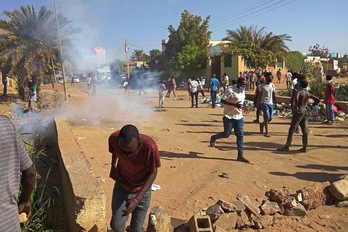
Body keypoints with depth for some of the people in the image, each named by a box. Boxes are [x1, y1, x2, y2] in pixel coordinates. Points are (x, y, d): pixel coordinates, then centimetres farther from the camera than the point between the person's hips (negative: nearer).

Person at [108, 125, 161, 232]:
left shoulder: (149, 146, -35)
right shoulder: (113, 138, -27)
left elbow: (153, 173, -20)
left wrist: (137, 199, -26)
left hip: (142, 190, -1)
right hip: (121, 185, 2)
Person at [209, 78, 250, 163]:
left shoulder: (243, 91, 10)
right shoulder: (230, 90, -16)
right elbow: (222, 100, -20)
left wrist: (242, 107, 6)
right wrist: (235, 105, -27)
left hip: (239, 117, 7)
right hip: (229, 117, -7)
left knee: (240, 135, 2)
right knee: (226, 134, 3)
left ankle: (240, 156, 7)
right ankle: (213, 137, 35)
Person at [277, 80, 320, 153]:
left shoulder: (299, 91, -10)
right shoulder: (308, 93, 12)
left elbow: (296, 98, -32)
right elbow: (318, 100, 17)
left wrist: (296, 106, -23)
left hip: (299, 111, -8)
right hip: (305, 111, 8)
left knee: (292, 129, -3)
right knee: (305, 130, 7)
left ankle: (287, 146, 0)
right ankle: (304, 147, 11)